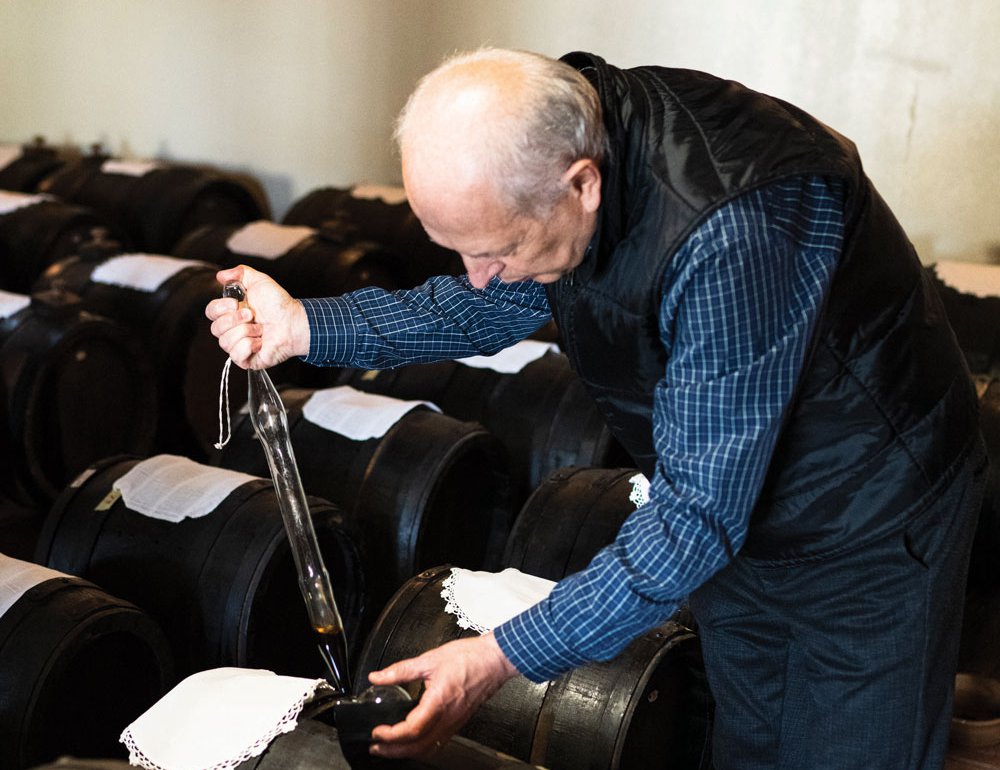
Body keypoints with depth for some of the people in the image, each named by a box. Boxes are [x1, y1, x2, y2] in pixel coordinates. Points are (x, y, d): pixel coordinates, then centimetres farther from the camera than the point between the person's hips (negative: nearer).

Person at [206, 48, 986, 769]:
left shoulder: (732, 238, -40)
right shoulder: (555, 139, -16)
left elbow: (696, 516, -34)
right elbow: (491, 307, 4)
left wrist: (504, 657, -33)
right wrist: (306, 327, -7)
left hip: (867, 526, -7)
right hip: (739, 505, 7)